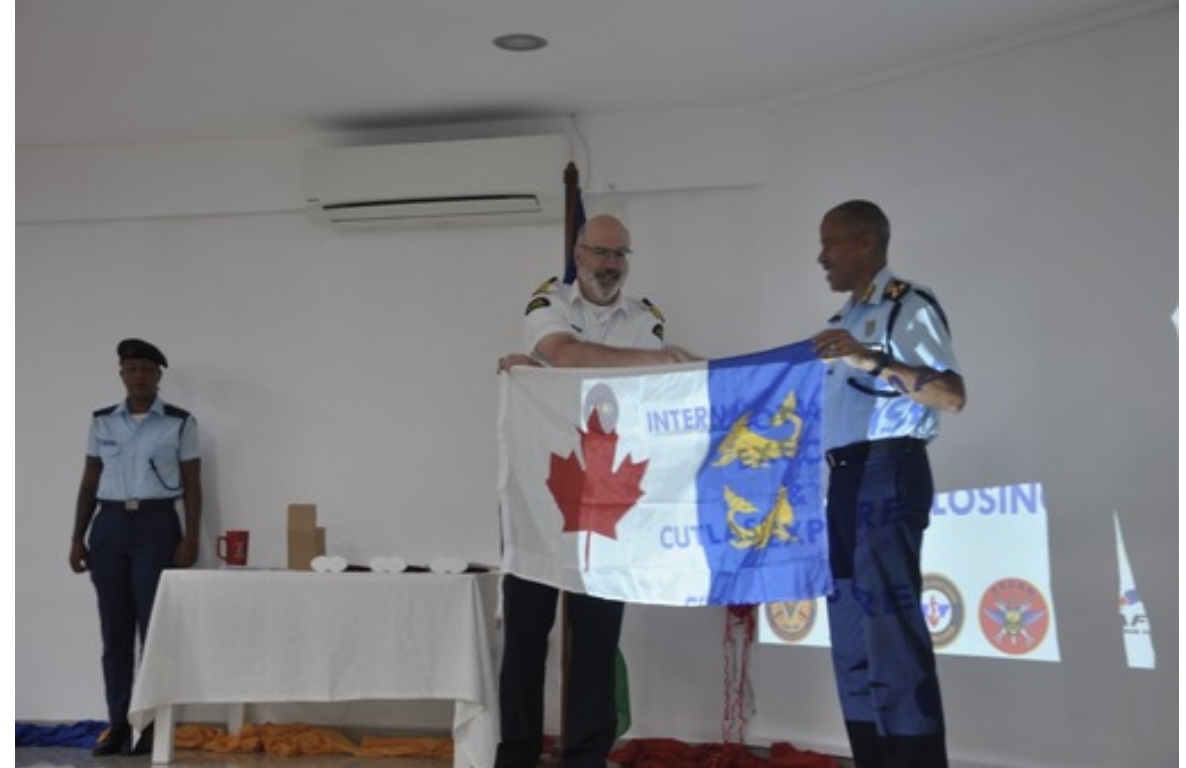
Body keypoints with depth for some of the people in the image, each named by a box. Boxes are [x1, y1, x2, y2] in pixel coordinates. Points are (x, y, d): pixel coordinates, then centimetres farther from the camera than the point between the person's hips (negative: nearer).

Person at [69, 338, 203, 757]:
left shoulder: (180, 423, 1)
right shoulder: (102, 422, 10)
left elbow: (192, 485, 0)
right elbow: (89, 482, 12)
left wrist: (191, 537, -8)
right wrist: (77, 537, 8)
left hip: (157, 526, -3)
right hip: (109, 526, 3)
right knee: (115, 631, 5)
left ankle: (153, 724, 3)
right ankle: (118, 723, 11)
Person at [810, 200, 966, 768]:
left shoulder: (907, 306, -5)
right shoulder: (846, 320, 21)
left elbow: (951, 394, -18)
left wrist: (872, 360, -26)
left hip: (889, 472, -9)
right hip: (845, 477, 9)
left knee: (890, 625, -10)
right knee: (852, 634, 9)